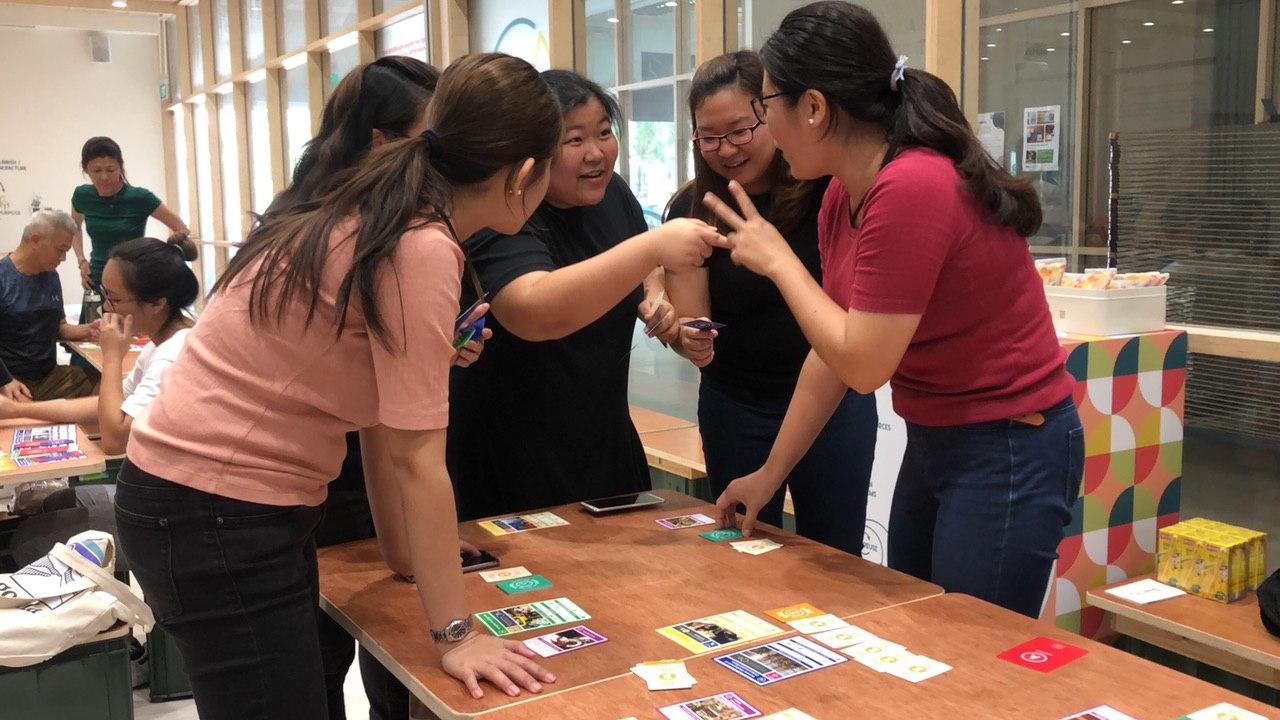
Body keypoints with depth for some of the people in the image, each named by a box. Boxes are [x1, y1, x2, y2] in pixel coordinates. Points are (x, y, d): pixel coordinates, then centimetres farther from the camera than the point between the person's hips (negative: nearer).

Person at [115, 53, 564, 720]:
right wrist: (455, 633, -14)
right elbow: (415, 457, -20)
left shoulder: (377, 222, 6)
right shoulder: (424, 248, -22)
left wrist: (405, 552, 14)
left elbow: (380, 423, 9)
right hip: (212, 520, -10)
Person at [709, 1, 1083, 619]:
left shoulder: (912, 189, -26)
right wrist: (768, 475, 12)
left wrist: (778, 260, -13)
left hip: (1009, 452, -9)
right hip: (931, 442, 9)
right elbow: (830, 356, 8)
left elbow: (862, 364, -24)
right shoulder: (841, 198, 2)